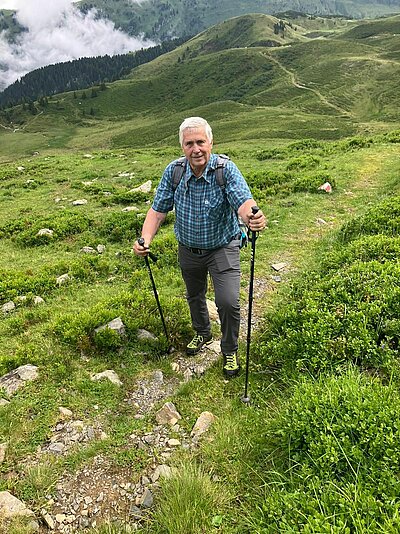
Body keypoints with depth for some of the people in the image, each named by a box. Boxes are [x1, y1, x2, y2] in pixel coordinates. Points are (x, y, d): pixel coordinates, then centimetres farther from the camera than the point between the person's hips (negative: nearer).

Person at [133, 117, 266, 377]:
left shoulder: (226, 169, -23)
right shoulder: (174, 171, -13)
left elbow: (243, 201, -37)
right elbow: (159, 209, -12)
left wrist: (253, 217, -60)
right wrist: (146, 239, -28)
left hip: (222, 247, -4)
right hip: (188, 249, 4)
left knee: (228, 302, -13)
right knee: (194, 296, 23)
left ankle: (230, 350, 17)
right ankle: (203, 334, 53)